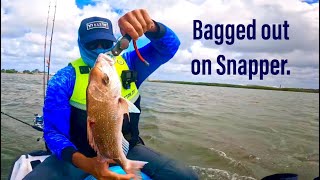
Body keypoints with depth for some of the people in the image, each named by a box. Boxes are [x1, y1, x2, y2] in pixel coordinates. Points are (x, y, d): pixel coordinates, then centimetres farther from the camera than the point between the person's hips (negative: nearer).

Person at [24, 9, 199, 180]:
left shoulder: (129, 64, -2)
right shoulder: (65, 79, -10)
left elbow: (170, 46, -10)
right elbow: (53, 131, -14)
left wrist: (150, 26, -34)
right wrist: (85, 163, -33)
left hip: (127, 150, 3)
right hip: (80, 154, -2)